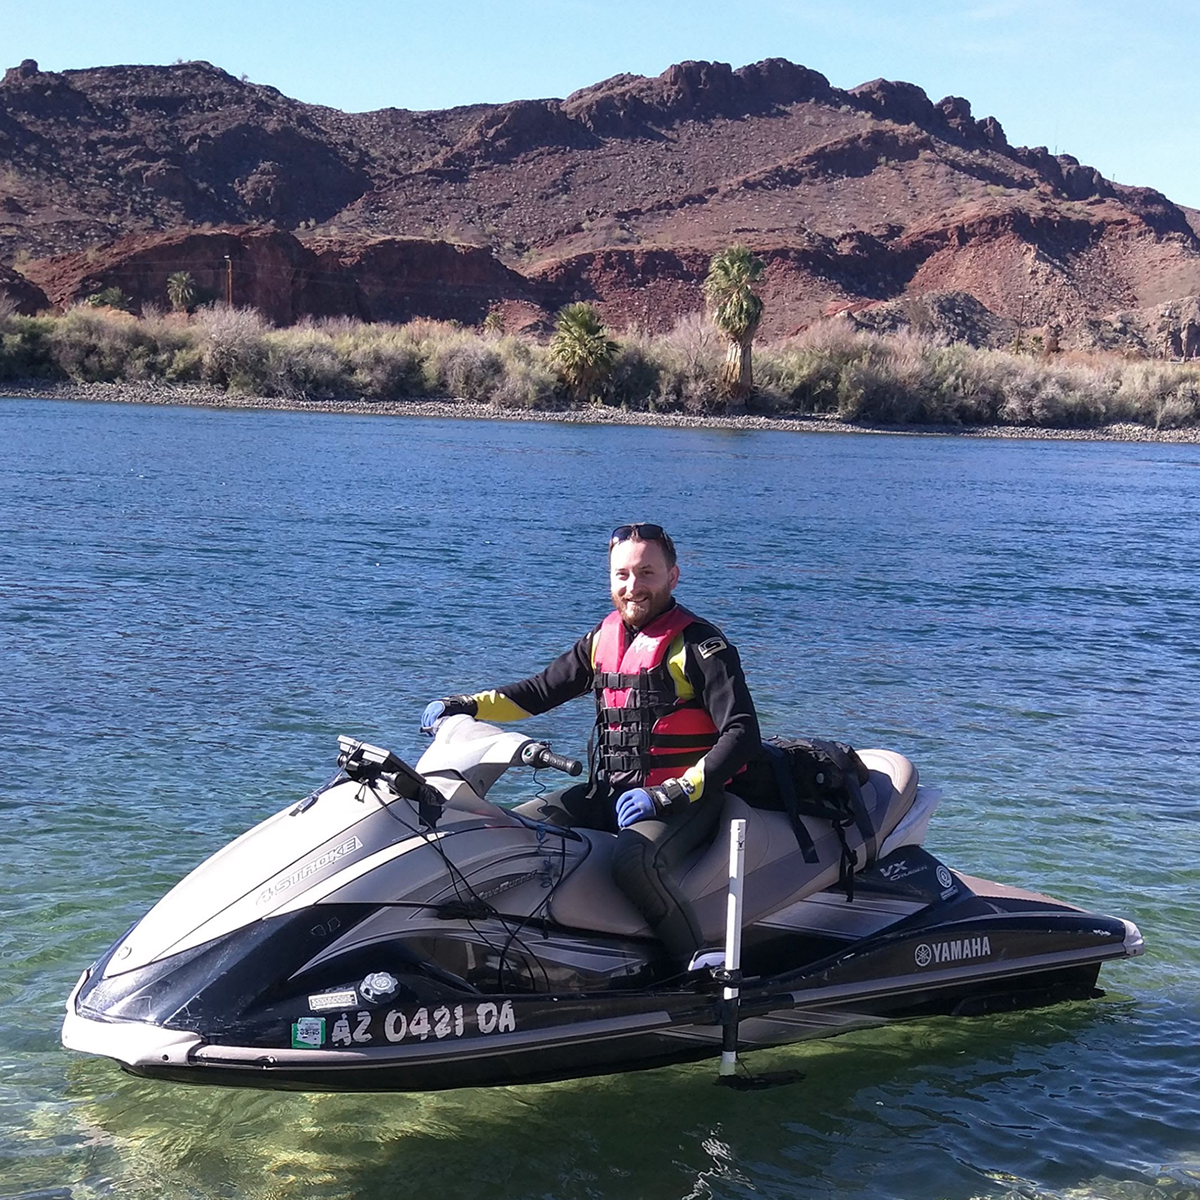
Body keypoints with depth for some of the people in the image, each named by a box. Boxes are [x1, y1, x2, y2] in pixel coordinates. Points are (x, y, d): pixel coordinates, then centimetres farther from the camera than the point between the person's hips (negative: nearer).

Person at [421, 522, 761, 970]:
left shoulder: (700, 646, -9)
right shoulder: (604, 637, 11)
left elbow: (742, 734, -15)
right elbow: (541, 690, 19)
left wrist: (673, 793, -23)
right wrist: (466, 706, 4)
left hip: (683, 801, -7)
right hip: (607, 794, 7)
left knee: (634, 860, -36)